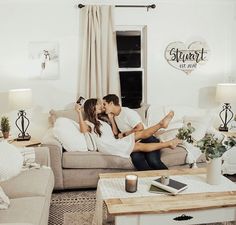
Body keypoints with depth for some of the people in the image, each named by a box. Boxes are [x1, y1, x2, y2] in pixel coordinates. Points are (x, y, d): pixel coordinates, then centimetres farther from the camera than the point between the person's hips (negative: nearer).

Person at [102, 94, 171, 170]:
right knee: (136, 158, -30)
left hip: (147, 139, -6)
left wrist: (124, 134, -7)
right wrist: (111, 118, 5)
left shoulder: (127, 112, -10)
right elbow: (116, 133, 13)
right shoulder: (115, 116, 14)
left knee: (153, 161, -32)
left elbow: (140, 128, -17)